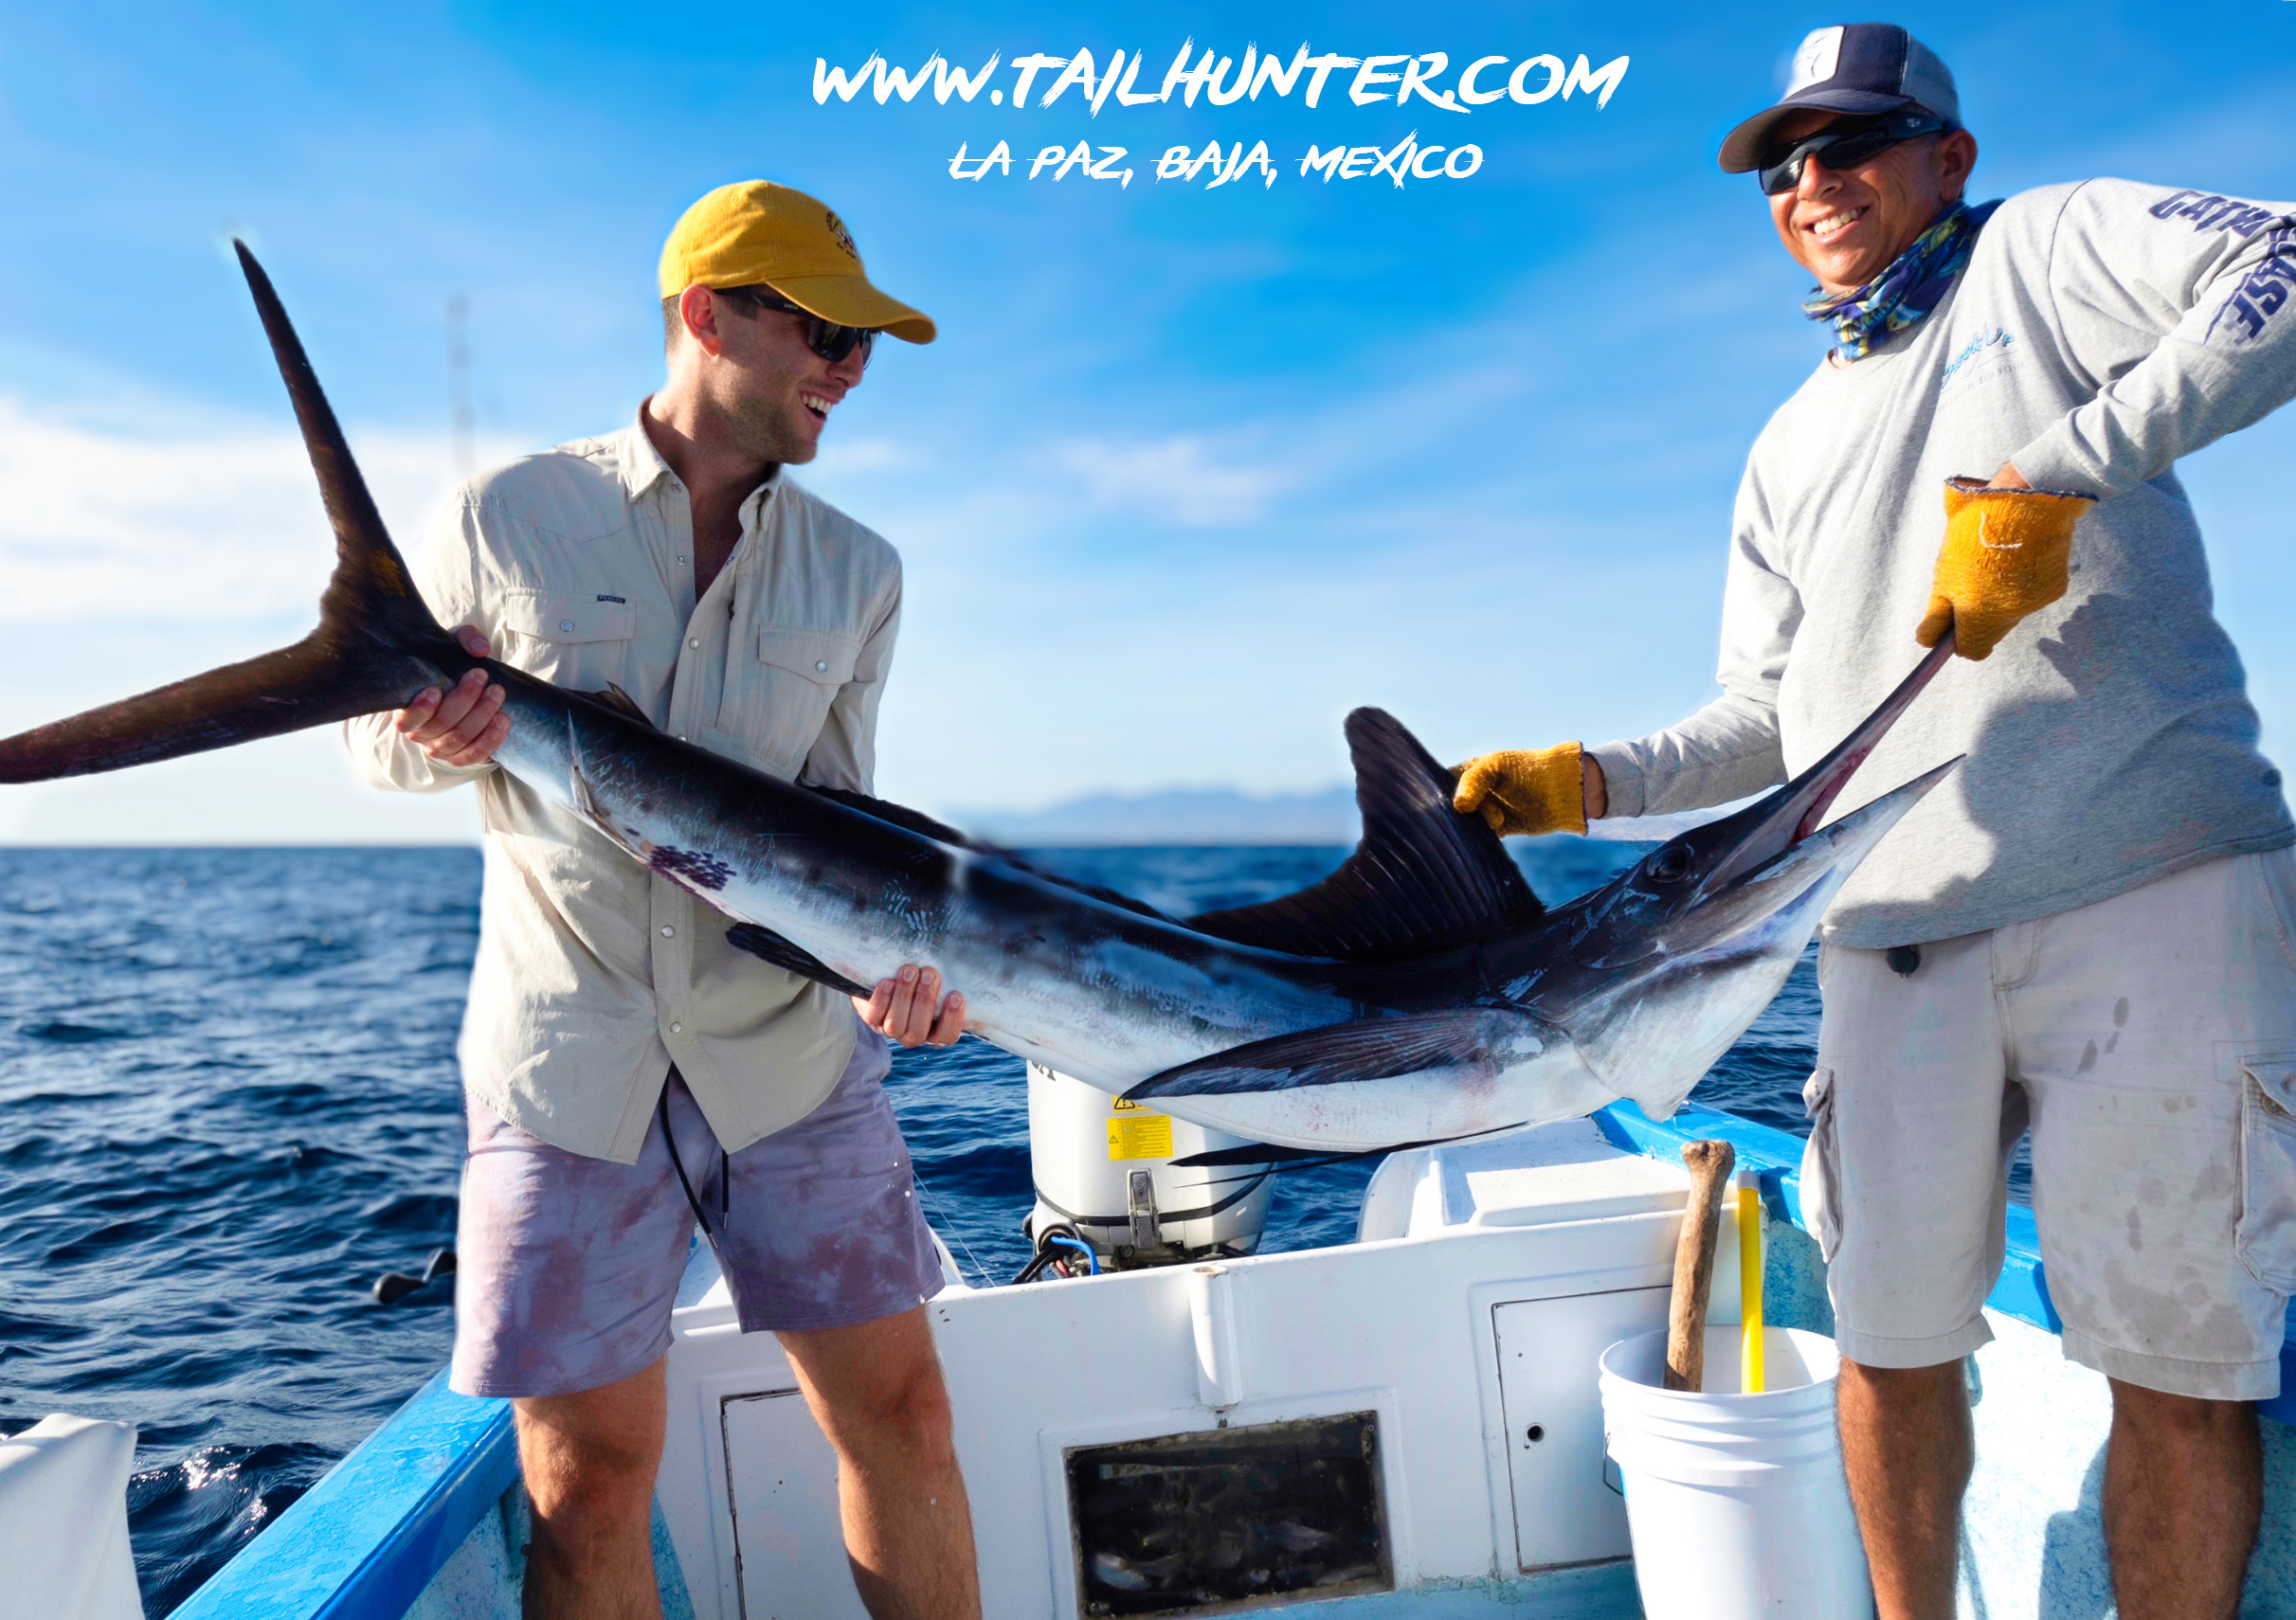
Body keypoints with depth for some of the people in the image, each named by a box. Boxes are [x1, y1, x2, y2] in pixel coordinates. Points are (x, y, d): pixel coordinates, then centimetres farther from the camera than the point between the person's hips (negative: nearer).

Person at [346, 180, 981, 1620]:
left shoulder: (856, 572, 5)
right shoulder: (508, 517, -1)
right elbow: (382, 742, 8)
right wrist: (437, 737, -16)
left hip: (788, 1044, 2)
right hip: (568, 1057, -2)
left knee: (896, 1405, 6)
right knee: (589, 1474, 2)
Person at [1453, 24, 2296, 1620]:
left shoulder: (2049, 249, 9)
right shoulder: (1792, 445, 22)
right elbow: (1771, 721, 19)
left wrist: (2048, 477, -21)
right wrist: (1586, 782, 4)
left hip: (2152, 887, -4)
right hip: (1897, 933, 5)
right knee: (1892, 1333, 8)